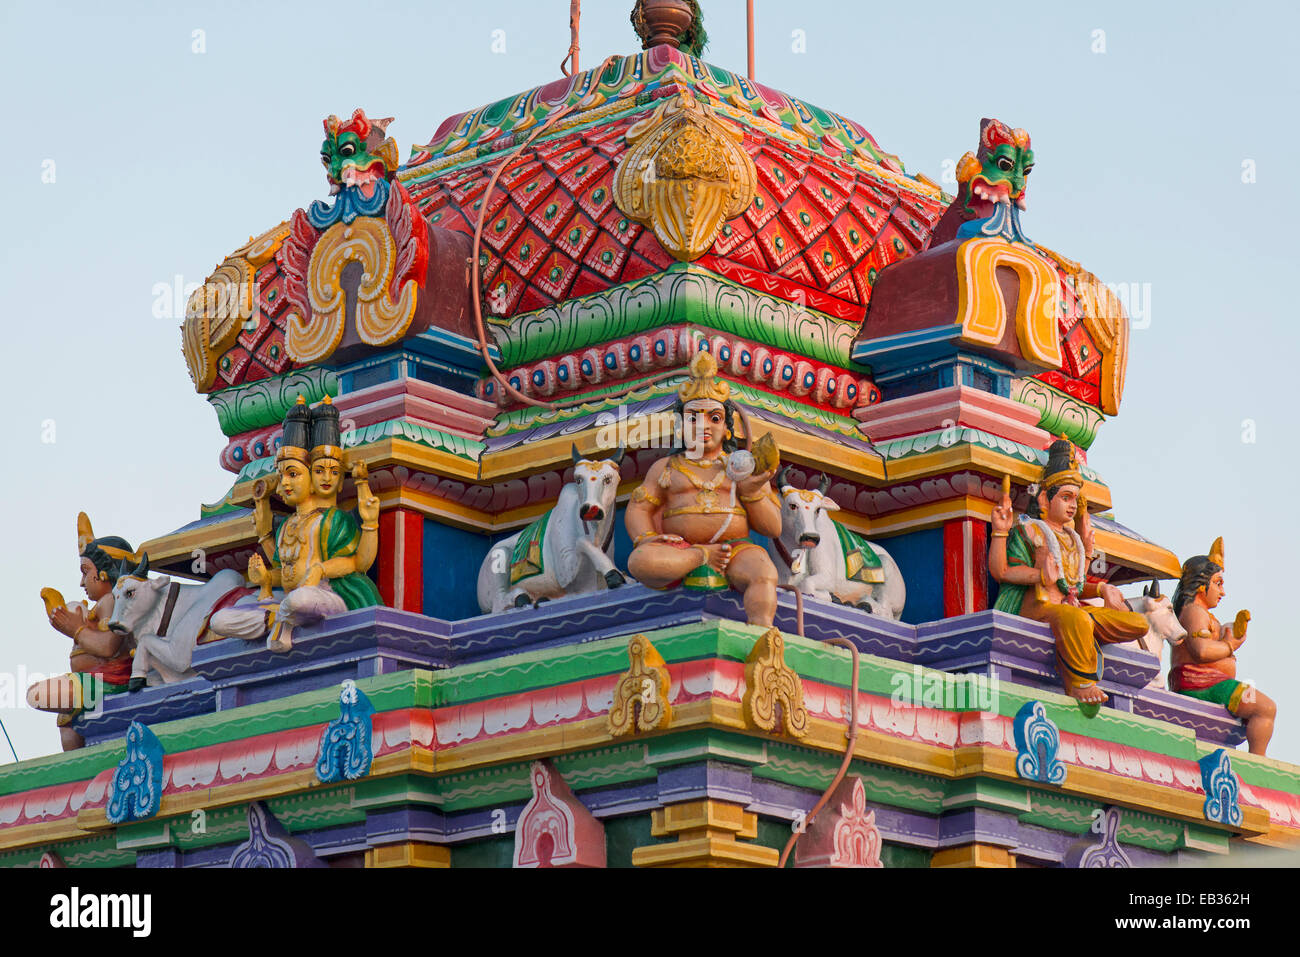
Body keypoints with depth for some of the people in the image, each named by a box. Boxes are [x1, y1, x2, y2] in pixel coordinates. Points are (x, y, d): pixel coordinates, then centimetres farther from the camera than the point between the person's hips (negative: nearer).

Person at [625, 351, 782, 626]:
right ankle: (703, 556, -24)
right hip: (678, 549, 0)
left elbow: (773, 528, 16)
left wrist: (752, 491, -3)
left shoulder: (744, 468, 23)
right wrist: (647, 538, -11)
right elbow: (637, 510, 13)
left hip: (736, 549, 0)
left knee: (764, 573, -36)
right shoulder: (665, 468, 25)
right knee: (640, 561, -35)